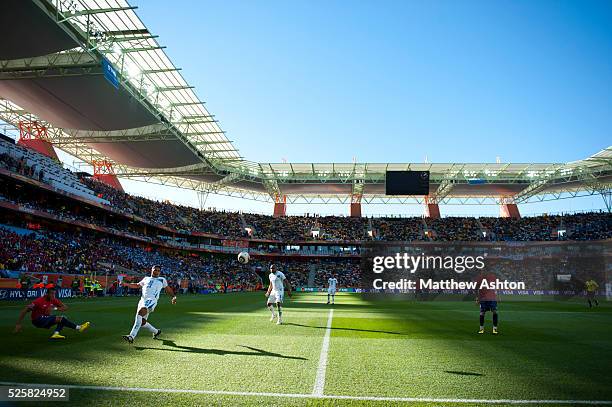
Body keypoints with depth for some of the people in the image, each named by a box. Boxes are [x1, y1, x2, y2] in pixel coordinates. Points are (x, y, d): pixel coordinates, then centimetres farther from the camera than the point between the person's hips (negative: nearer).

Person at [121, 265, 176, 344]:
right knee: (142, 322, 5)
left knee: (140, 312, -31)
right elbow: (137, 285, 33)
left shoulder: (162, 280, 17)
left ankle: (132, 336, -36)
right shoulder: (146, 279, 25)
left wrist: (174, 296, 11)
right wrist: (126, 284, 19)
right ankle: (156, 331, 32)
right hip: (143, 300, 6)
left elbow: (168, 289, 23)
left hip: (151, 300, -5)